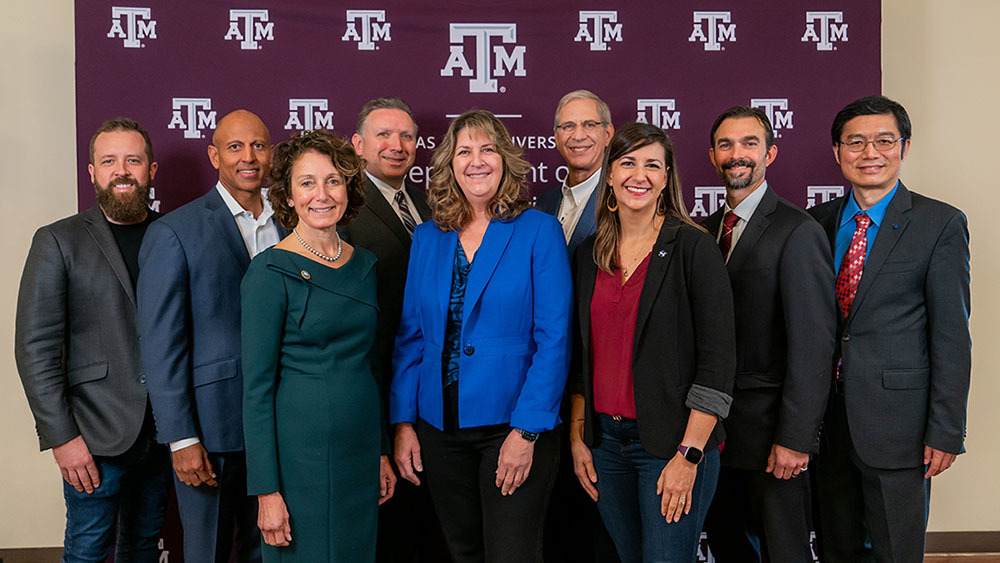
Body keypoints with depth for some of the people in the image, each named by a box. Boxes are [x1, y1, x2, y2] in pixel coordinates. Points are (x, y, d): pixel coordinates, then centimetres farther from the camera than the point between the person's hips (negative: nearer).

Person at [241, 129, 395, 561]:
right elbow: (257, 386, -12)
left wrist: (383, 451, 13)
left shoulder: (365, 265, 7)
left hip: (362, 447, 6)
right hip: (301, 450, -6)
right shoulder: (269, 273, -11)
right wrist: (266, 490, -14)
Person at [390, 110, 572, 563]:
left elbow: (554, 337, -10)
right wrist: (403, 422, 1)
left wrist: (527, 430, -15)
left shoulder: (539, 231, -5)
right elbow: (410, 336, 8)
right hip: (440, 427, 4)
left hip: (514, 424, -4)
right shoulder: (427, 238, 7)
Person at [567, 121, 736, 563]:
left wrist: (688, 455, -15)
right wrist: (578, 437, 9)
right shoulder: (589, 254, 8)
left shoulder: (694, 247, -8)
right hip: (604, 439, 5)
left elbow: (718, 359, -11)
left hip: (672, 443, -5)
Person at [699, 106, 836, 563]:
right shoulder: (704, 230, 10)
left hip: (769, 429, -6)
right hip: (713, 428, 6)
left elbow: (812, 343, -15)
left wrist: (795, 439, -18)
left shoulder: (799, 232, -11)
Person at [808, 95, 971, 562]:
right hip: (825, 420, 4)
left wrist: (946, 432, -10)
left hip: (896, 423, -4)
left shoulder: (940, 224, -4)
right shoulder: (817, 222, 8)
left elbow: (951, 335, -7)